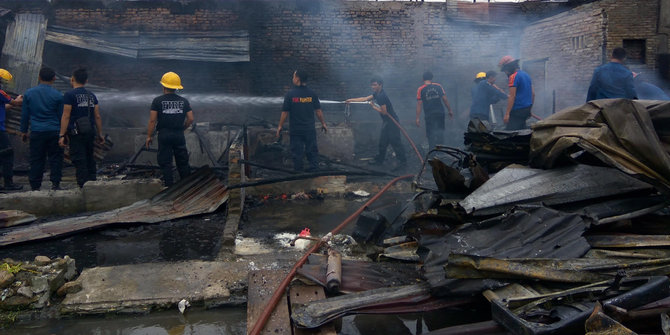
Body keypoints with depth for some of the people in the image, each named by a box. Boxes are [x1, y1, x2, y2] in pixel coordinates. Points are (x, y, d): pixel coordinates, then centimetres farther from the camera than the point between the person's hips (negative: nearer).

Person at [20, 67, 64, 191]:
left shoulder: (29, 93, 4)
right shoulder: (57, 95, -3)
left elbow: (24, 114, 9)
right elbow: (61, 116, 1)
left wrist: (24, 131, 17)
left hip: (36, 132, 2)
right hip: (54, 132, -2)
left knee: (36, 160, 6)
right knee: (55, 158, 5)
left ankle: (35, 187, 9)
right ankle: (55, 183, 2)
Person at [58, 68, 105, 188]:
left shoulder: (69, 95, -5)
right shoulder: (91, 95, 11)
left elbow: (66, 116, -9)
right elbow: (97, 116, 10)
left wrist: (62, 135, -8)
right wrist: (100, 134, 16)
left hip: (76, 133, -6)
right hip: (90, 132, 6)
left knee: (79, 161, -4)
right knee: (90, 159, 13)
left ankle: (83, 186, -7)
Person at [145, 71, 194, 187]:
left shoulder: (157, 101, -5)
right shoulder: (184, 101, 3)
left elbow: (152, 120, -7)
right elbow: (190, 119, 2)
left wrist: (148, 136, 1)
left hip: (164, 135, -3)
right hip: (179, 136, 3)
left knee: (165, 162, 5)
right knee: (183, 162, 12)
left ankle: (169, 186, 5)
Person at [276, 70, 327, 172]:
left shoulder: (290, 94, -9)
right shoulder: (312, 94, -3)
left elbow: (285, 112, -6)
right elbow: (318, 111, 1)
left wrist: (280, 126, 3)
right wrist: (323, 124, 12)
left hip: (295, 130, -2)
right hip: (310, 129, 2)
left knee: (297, 153, 7)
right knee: (312, 151, 12)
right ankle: (314, 169, 15)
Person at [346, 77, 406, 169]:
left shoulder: (382, 96, -22)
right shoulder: (376, 94, 8)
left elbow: (384, 112, -22)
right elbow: (364, 99, 14)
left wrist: (373, 106, -9)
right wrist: (351, 100, 13)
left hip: (392, 122, -10)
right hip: (386, 121, 10)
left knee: (395, 142, -7)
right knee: (382, 142, 16)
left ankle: (402, 161, -1)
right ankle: (379, 159, 27)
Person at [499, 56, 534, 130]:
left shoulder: (513, 77, -10)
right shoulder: (526, 75, 17)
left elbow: (512, 97, -16)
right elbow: (533, 93, 20)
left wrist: (507, 114, -17)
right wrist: (529, 109, 25)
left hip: (517, 110, -9)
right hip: (527, 109, 9)